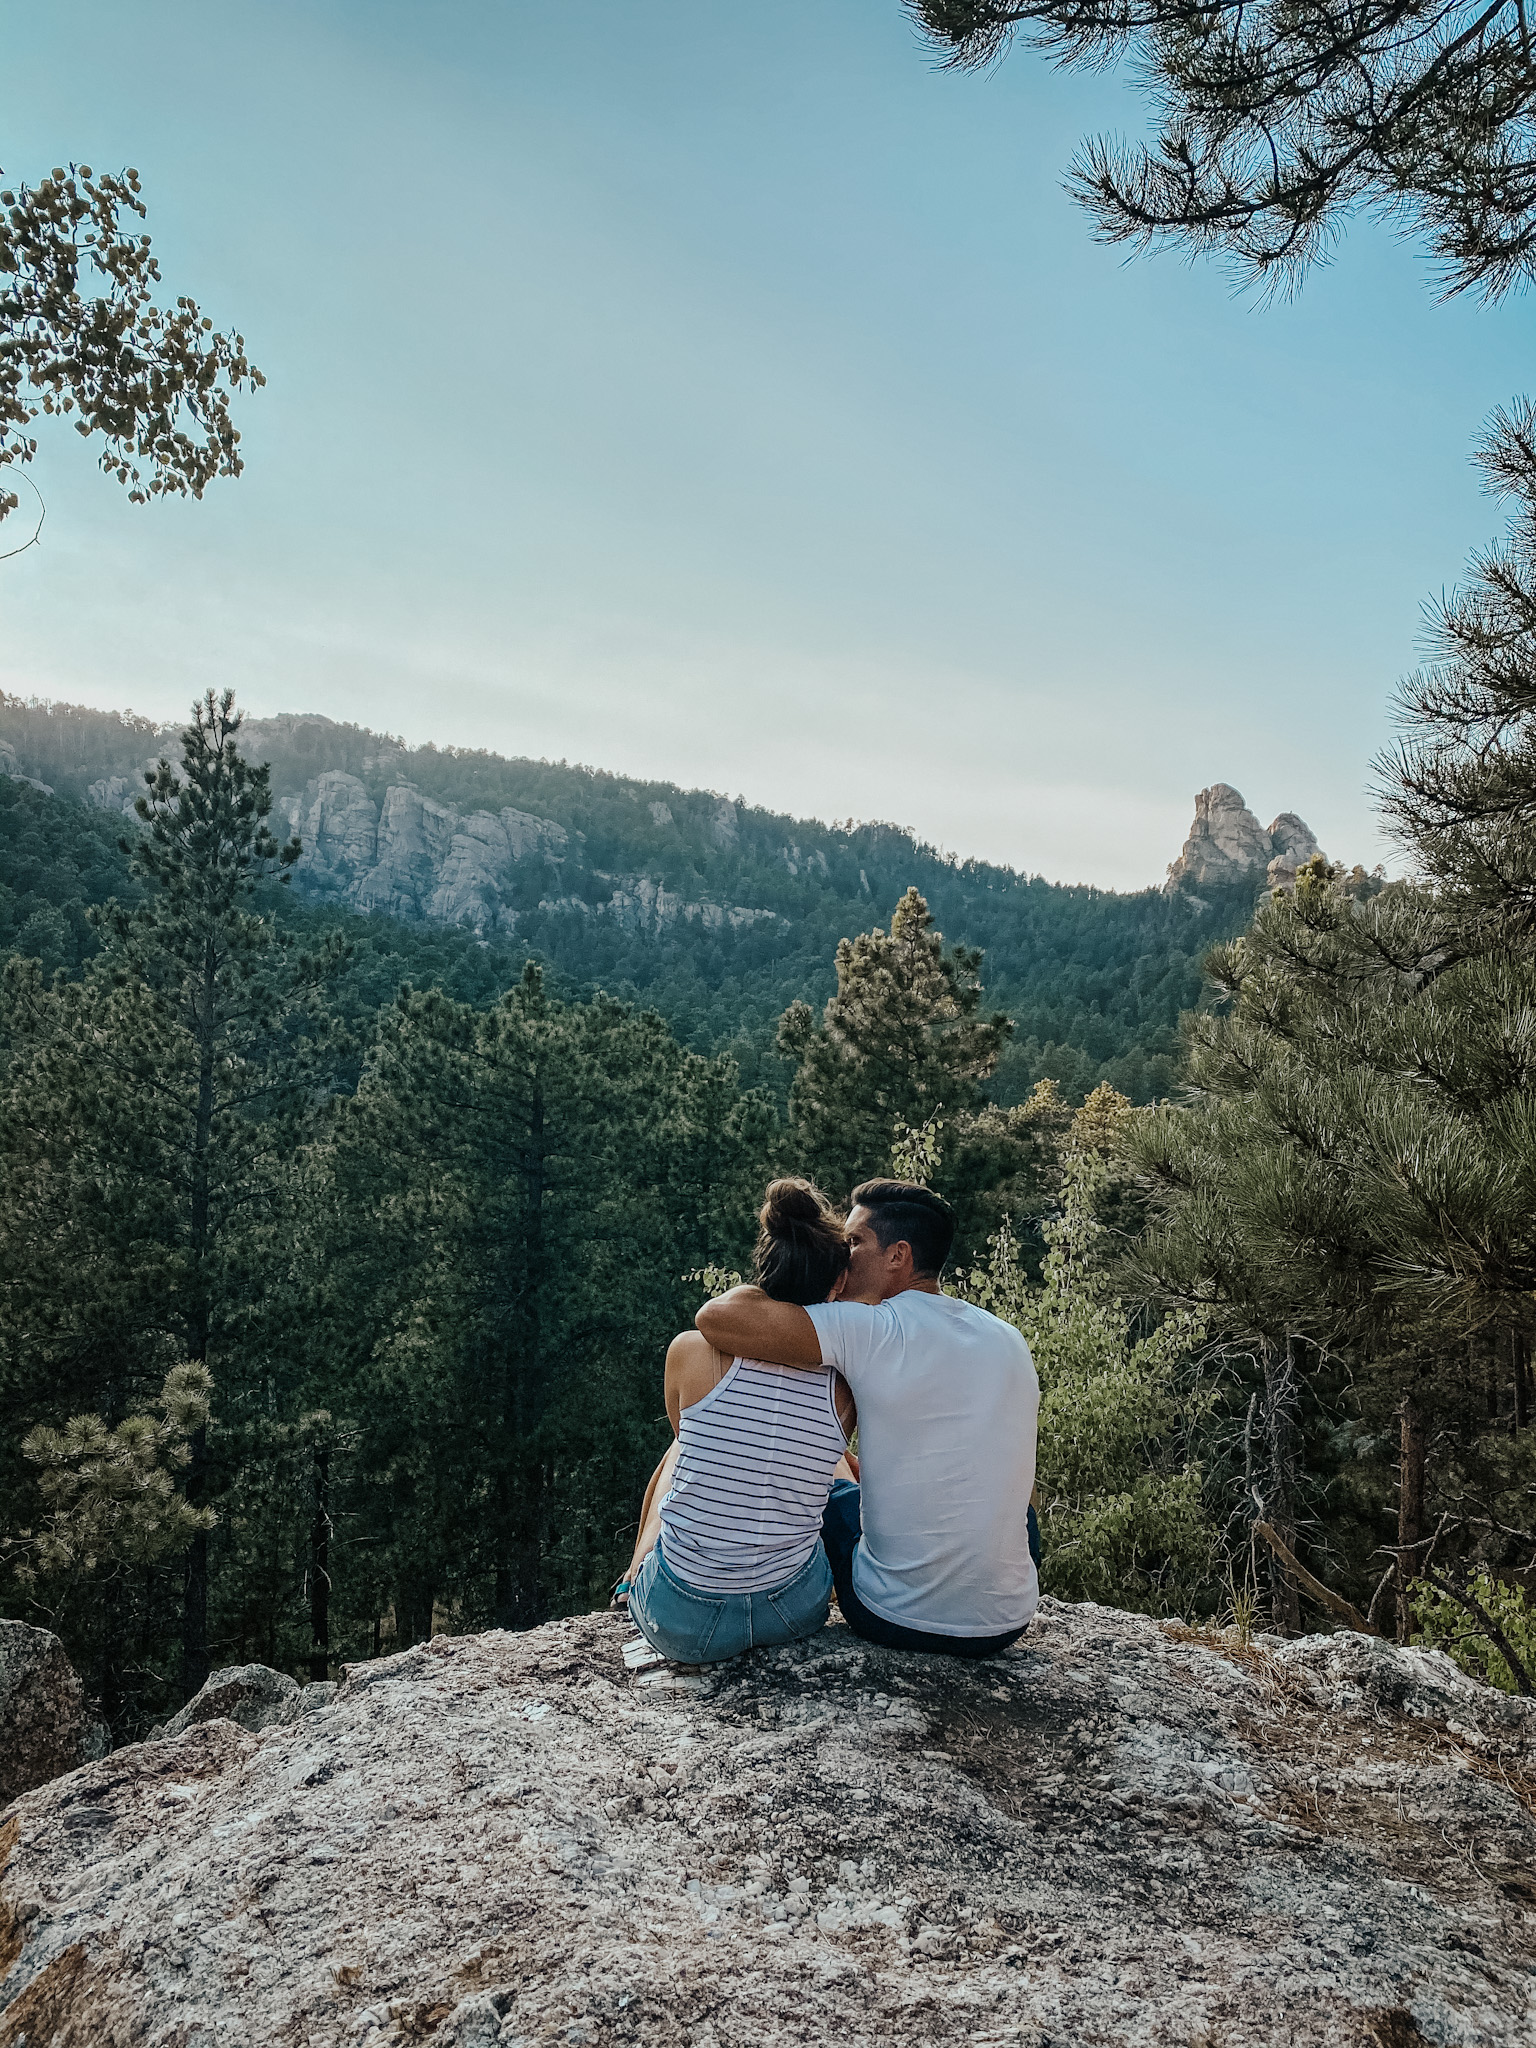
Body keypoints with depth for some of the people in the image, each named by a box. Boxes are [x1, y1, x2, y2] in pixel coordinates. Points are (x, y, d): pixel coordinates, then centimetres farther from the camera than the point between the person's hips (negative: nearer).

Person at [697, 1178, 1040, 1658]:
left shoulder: (873, 1330, -18)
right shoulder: (1011, 1340, 3)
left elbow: (718, 1316, -25)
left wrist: (771, 1290, -2)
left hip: (899, 1622, -4)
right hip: (1010, 1625, 4)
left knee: (832, 1495, 25)